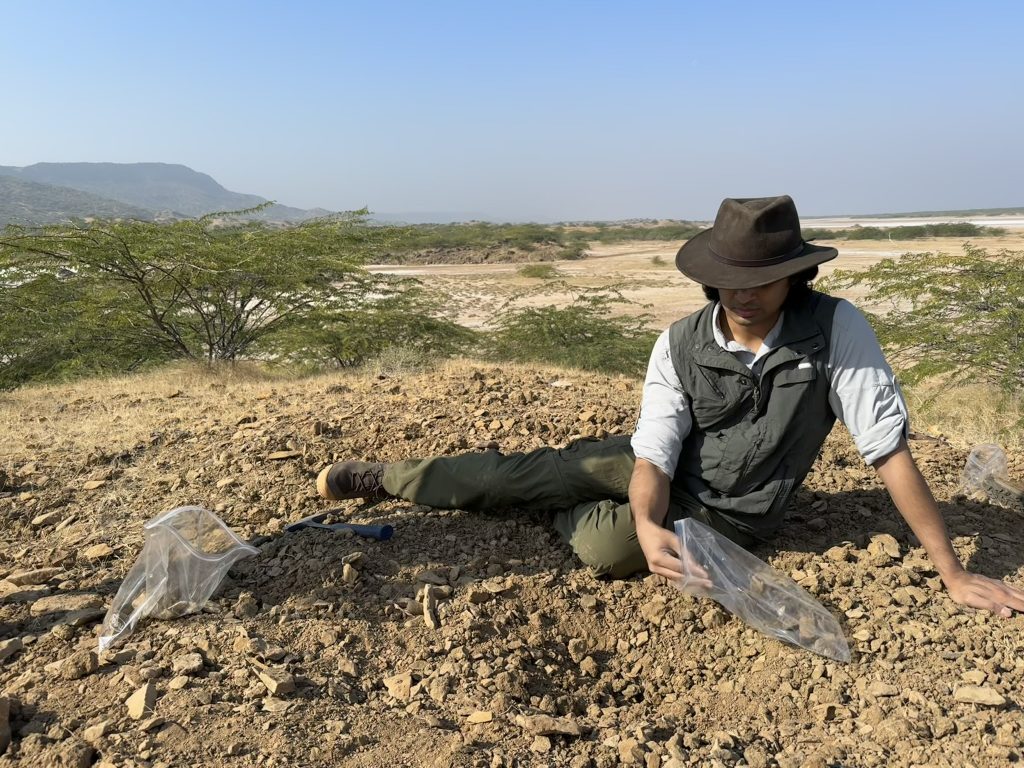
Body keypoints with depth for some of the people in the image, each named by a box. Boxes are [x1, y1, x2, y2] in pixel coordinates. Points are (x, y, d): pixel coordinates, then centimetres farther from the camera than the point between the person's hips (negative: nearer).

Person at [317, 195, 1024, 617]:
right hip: (662, 465, 2)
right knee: (530, 470, -6)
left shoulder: (836, 329, -24)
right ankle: (383, 478, 14)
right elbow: (655, 453, -21)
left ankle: (570, 511, 11)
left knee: (606, 548, -26)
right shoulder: (680, 345, -17)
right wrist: (648, 526, -44)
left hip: (723, 514, -2)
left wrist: (954, 574, -19)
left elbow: (890, 450, -21)